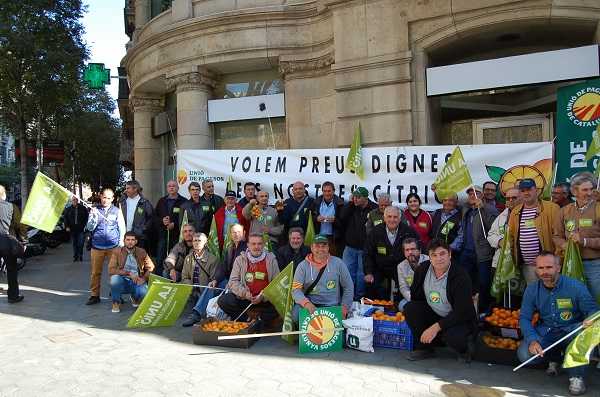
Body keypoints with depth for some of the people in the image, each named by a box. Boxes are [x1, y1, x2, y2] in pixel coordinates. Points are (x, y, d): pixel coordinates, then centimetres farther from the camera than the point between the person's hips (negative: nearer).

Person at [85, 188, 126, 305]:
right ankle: (94, 295, 13)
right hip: (97, 246, 1)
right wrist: (94, 217, -14)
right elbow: (89, 228, 2)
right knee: (95, 272, 3)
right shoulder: (94, 210, 8)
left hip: (113, 246, -1)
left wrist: (121, 244, 2)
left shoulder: (117, 211, 7)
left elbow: (122, 229, 8)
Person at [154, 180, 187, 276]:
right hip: (162, 234, 4)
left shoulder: (183, 202, 0)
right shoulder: (161, 201, 16)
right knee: (160, 259, 3)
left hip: (177, 235, -4)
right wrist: (162, 221, -5)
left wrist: (174, 224, -14)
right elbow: (154, 216, 13)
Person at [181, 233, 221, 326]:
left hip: (206, 291, -4)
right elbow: (184, 277, 14)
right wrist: (192, 288, -6)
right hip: (193, 292, 4)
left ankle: (195, 313, -55)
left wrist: (213, 282, -22)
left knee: (210, 288, -36)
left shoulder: (213, 259, 4)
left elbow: (215, 278, 2)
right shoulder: (188, 258, 16)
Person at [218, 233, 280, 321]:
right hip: (244, 297, 2)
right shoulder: (240, 259, 7)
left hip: (266, 299, -1)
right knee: (223, 300, -20)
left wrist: (264, 296, -16)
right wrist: (245, 293, -17)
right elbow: (233, 281, 1)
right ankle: (247, 321, -2)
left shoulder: (271, 259, 4)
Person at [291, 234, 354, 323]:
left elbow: (348, 288, 9)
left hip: (332, 306, 0)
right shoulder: (303, 266, 2)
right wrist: (307, 304, -25)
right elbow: (296, 290, -6)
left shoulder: (337, 263, 4)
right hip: (310, 304, 1)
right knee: (296, 314, -29)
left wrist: (344, 310, 1)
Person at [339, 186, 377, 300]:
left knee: (361, 274, 7)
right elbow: (342, 217, -9)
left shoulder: (374, 209, -11)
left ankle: (359, 297, 22)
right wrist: (350, 203, -11)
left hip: (364, 249, -4)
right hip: (350, 247, 4)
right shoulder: (351, 207, 4)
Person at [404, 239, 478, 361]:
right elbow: (415, 296, 7)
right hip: (433, 314, 5)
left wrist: (437, 327, -28)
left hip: (460, 319, -5)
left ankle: (465, 346, 4)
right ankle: (425, 348, -1)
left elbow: (462, 312, -25)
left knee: (452, 336, -35)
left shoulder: (461, 276, -23)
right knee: (410, 308, -17)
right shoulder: (422, 270, -7)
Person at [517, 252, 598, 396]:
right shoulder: (531, 290, -5)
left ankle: (576, 376, -14)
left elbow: (593, 311, -9)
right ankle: (555, 358, 14)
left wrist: (590, 321, -35)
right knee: (524, 354, -22)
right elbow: (524, 318, -5)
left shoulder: (576, 287, -13)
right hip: (545, 332, 2)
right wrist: (532, 340, -22)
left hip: (570, 331, -2)